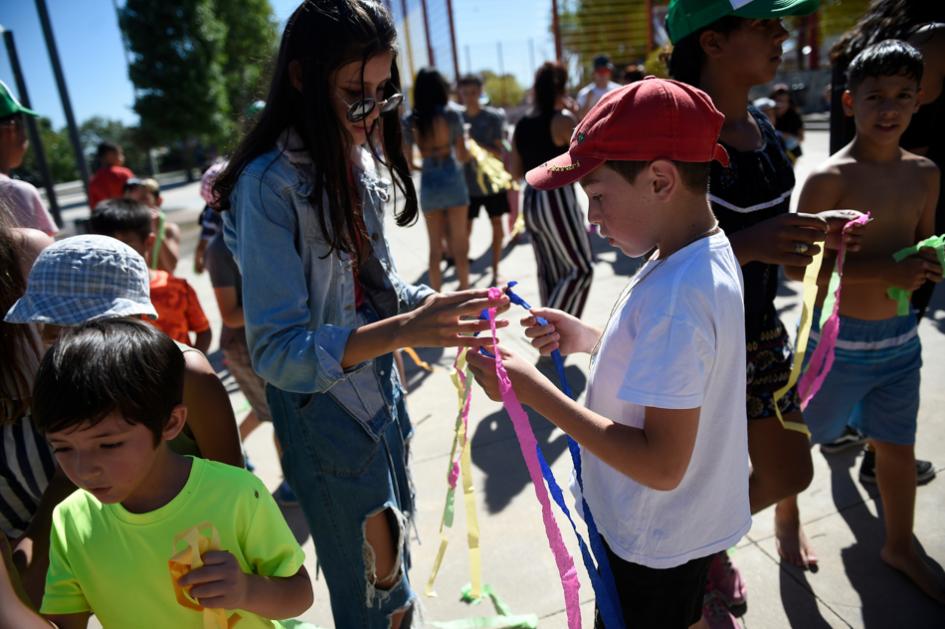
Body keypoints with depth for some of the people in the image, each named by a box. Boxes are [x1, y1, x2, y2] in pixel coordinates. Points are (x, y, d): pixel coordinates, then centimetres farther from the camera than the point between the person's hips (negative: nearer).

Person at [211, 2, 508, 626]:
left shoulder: (357, 158, 1)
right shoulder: (271, 185, -21)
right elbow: (276, 350, -25)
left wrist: (440, 305, -10)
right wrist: (406, 330, -36)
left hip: (381, 393, 7)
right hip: (325, 415, -7)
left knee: (396, 558, 26)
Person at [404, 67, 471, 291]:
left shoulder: (409, 121, 2)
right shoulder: (451, 114, -5)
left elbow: (407, 162, 4)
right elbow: (462, 156, -4)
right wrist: (466, 143, 17)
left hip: (428, 185, 2)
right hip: (453, 181, -2)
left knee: (435, 247, 11)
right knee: (459, 244, 7)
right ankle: (464, 292, 13)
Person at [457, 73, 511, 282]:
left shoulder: (493, 117, -4)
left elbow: (499, 153, -9)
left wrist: (476, 144, -21)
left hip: (492, 181, -1)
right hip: (467, 184, 1)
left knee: (497, 225, 7)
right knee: (465, 230, -1)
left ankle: (495, 272, 21)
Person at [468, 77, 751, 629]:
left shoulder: (675, 295, -33)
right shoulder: (709, 254, -3)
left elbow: (661, 465, -32)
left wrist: (534, 390, -30)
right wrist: (591, 339, -3)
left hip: (654, 543, -9)